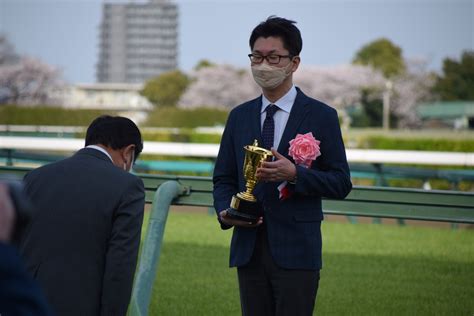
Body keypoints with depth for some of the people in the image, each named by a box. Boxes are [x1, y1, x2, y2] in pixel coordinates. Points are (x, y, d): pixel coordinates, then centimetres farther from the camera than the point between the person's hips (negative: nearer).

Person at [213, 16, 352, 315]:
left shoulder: (321, 116, 0)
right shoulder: (239, 116, 13)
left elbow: (341, 183, -2)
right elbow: (223, 178, 15)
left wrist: (294, 174, -19)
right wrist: (225, 211, -6)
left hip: (296, 251, -4)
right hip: (249, 248, 4)